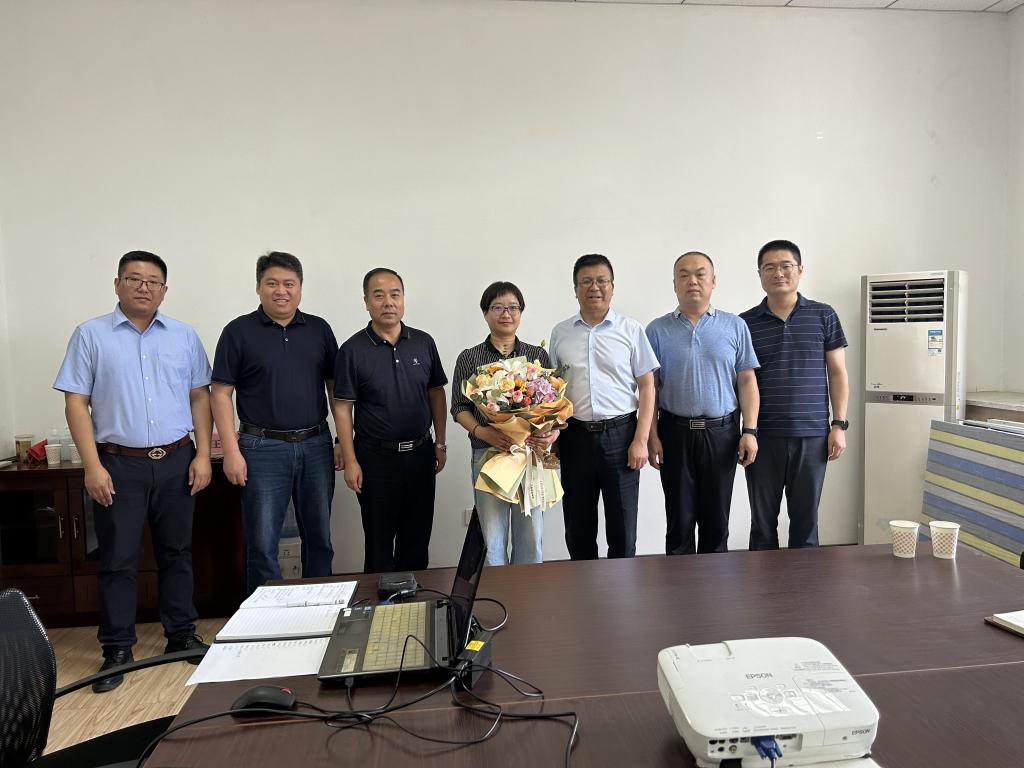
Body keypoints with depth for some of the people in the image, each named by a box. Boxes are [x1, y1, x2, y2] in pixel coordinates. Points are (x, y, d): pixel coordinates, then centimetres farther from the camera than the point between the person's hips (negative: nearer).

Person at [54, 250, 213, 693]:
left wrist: (202, 455, 0)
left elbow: (200, 397, 8)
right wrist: (93, 466, -10)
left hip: (177, 461, 2)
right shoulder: (91, 335, 0)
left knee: (177, 553, 12)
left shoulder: (184, 337, 7)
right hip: (118, 464, -2)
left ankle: (181, 636, 25)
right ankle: (117, 650, 18)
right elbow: (76, 403, -3)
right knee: (118, 560, 5)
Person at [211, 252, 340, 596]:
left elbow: (336, 387, 10)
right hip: (264, 448, -3)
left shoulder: (319, 329, 8)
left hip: (316, 446, 3)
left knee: (320, 538, 11)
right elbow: (221, 393, -2)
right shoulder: (239, 331, 0)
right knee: (262, 543, 3)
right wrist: (231, 450, -10)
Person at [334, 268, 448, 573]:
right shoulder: (353, 350, -8)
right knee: (379, 540, 8)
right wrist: (350, 462, -10)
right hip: (376, 458, -3)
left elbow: (436, 394, 9)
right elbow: (343, 408, -7)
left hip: (420, 453, 4)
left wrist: (440, 444, 7)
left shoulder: (424, 343, 3)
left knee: (417, 538, 14)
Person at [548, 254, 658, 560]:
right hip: (575, 435, 2)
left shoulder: (631, 330, 1)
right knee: (578, 526, 11)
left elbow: (647, 386, -1)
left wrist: (641, 440, -8)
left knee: (622, 526, 5)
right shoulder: (560, 333, 7)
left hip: (621, 434, -2)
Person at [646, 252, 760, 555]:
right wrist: (652, 436, -5)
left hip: (722, 433, 1)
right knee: (679, 520, 7)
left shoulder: (735, 327, 5)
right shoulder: (658, 330, 2)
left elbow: (746, 381, 4)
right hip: (674, 433, -1)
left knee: (717, 520, 10)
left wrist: (750, 431, -4)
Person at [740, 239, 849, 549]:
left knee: (805, 520, 9)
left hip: (812, 435, 0)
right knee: (763, 522, 8)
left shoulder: (823, 316, 5)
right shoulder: (746, 323, 4)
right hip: (763, 437, 0)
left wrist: (839, 424, -1)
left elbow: (837, 373, 7)